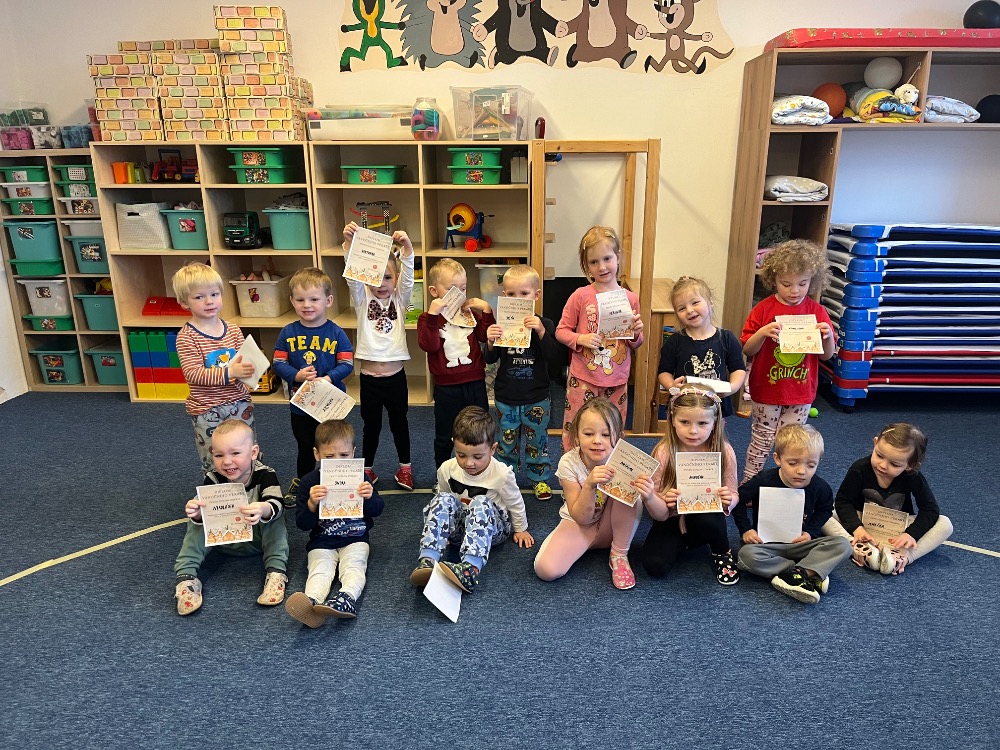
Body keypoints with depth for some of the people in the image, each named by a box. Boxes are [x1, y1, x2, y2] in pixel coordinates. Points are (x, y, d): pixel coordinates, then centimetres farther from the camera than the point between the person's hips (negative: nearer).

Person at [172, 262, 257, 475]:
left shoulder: (233, 329, 1)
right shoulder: (186, 337, -13)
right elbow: (193, 374, -21)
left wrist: (248, 368, -19)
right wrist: (230, 372, -32)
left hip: (239, 403, 4)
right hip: (207, 410, -4)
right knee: (213, 464, 10)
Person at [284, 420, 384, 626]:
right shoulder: (309, 482, -1)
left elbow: (377, 511, 5)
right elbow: (302, 524, -3)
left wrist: (370, 498, -19)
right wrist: (311, 504, -26)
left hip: (354, 539, 1)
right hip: (321, 542, -1)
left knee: (353, 567, -26)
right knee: (319, 570, -26)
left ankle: (347, 598, -52)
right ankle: (312, 602, -53)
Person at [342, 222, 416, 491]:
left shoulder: (400, 299, 1)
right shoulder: (362, 299, 0)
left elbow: (408, 274, -14)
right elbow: (352, 274, -15)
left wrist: (406, 246, -31)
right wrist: (349, 242, -30)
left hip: (395, 376, 1)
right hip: (368, 378, 0)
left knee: (399, 423, 16)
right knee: (371, 426, 13)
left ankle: (405, 467, 32)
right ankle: (367, 469, 30)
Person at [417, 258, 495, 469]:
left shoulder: (471, 313, 6)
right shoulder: (428, 318, -5)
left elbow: (486, 337, -1)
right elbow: (429, 345, -20)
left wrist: (486, 311, -10)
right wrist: (433, 314, -29)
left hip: (475, 383, 3)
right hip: (446, 387, -3)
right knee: (444, 437, 14)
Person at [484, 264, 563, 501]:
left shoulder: (543, 324, -7)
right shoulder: (501, 324, -4)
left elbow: (552, 356, -16)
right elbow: (490, 359, 0)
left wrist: (541, 332, -30)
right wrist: (490, 342, -21)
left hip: (536, 397, -1)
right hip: (506, 396, 1)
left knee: (537, 439, 12)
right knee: (507, 440, 15)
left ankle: (540, 479, 30)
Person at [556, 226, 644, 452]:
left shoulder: (630, 298, 2)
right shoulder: (581, 296, -6)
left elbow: (635, 343, 13)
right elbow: (561, 331, 0)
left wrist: (636, 333, -9)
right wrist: (581, 339, -17)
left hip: (617, 380, 3)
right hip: (583, 378, -2)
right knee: (576, 431, 3)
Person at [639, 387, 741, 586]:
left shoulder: (724, 451, -14)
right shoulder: (664, 452, -17)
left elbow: (733, 495, -1)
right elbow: (660, 515, -15)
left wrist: (728, 500, -26)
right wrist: (649, 498, -39)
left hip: (707, 516, 0)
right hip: (672, 521, 0)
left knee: (705, 519, -35)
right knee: (654, 565, -24)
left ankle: (723, 552, 0)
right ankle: (682, 544, 11)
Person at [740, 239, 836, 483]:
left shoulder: (817, 311, -1)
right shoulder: (764, 309, -7)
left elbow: (827, 355, 2)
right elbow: (747, 350, -7)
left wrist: (828, 336, -18)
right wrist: (763, 332, -25)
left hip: (801, 392, 2)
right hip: (766, 390, -2)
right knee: (762, 442, 9)